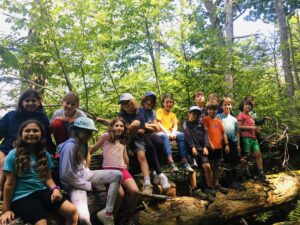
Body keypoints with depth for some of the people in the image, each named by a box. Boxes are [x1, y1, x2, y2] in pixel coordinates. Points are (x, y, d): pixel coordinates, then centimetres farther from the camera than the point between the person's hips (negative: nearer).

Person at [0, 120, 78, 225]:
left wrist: (55, 189, -11)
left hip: (42, 191, 5)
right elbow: (9, 184, -1)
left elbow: (48, 178, 11)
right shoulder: (13, 155, -2)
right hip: (22, 196, -4)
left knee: (72, 211, -16)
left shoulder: (44, 155, 12)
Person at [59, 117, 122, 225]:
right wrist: (87, 185, -14)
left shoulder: (82, 143, 4)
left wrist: (87, 172, 6)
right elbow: (66, 174, -24)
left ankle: (107, 212, -2)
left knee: (117, 175, -5)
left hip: (84, 176, 9)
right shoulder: (70, 146, -23)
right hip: (74, 184, -9)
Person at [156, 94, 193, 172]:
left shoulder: (173, 114, 20)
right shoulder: (159, 111, 6)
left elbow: (175, 125, 5)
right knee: (165, 136, -39)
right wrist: (167, 132, -21)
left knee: (181, 135, -25)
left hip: (170, 133, 4)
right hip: (161, 133, -4)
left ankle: (184, 161, -29)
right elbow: (159, 124, -6)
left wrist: (173, 133, -17)